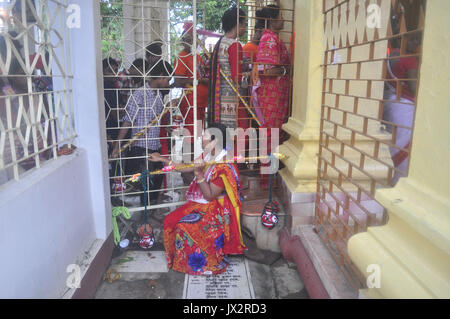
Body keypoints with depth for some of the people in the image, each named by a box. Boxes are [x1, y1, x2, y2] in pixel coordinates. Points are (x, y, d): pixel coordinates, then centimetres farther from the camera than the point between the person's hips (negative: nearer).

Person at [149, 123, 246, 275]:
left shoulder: (224, 167, -26)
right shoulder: (207, 156, 1)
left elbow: (209, 196, -24)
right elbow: (186, 168, 15)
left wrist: (199, 174, -32)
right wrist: (162, 159, 17)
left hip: (214, 208, -8)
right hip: (198, 203, 8)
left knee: (184, 227, -22)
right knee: (170, 220, -1)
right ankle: (176, 258, 17)